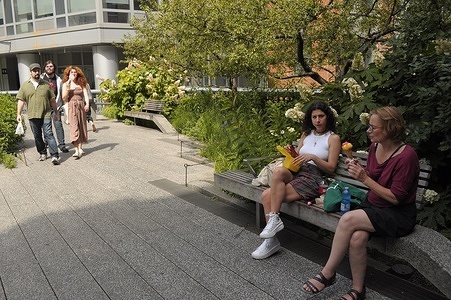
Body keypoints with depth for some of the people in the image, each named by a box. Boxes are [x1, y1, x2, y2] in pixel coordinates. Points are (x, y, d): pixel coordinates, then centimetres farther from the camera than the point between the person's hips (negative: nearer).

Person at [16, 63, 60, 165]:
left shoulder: (46, 84, 7)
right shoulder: (24, 85, 7)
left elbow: (52, 99, 10)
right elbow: (21, 100, 6)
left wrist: (56, 112, 10)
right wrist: (19, 114, 0)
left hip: (45, 114, -2)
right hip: (32, 115, 2)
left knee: (48, 134, -10)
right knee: (37, 136, 10)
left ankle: (55, 156, -14)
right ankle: (42, 153, 26)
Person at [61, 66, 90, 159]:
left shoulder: (81, 84, 10)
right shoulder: (66, 84, 6)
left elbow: (86, 95, 2)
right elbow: (64, 98, -1)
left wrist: (87, 104, -15)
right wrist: (67, 88, -12)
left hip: (81, 106, 3)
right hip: (72, 106, -3)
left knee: (81, 127, 5)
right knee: (74, 127, -12)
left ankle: (80, 148, 14)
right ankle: (77, 150, -19)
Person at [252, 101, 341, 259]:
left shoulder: (333, 138, 5)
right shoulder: (306, 134, 22)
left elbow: (331, 168, -2)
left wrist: (313, 157, -16)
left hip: (313, 177, -6)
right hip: (295, 173, 6)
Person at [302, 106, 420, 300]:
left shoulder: (406, 156, -19)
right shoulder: (374, 147, 3)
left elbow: (395, 197, -17)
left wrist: (365, 179, -21)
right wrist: (360, 171, -6)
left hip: (399, 214, -6)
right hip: (372, 205, 6)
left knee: (348, 219, -28)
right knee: (357, 237, -26)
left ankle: (327, 274, -12)